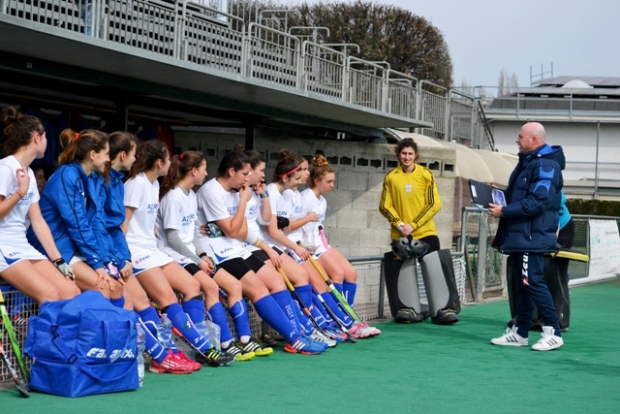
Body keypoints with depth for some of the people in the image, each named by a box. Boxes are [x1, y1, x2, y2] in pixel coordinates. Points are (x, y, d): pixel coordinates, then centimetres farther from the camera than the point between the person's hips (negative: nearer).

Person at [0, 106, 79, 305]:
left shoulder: (29, 174, 14)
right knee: (50, 296, -25)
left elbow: (38, 222, 13)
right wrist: (20, 192, -20)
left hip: (22, 246, 8)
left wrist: (59, 260, 8)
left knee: (72, 293, -8)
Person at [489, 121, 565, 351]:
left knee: (534, 283, -11)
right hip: (518, 236, 10)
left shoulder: (546, 165, -15)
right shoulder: (526, 162, 18)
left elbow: (537, 202, -23)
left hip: (532, 237, -10)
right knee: (522, 285, 13)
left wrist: (504, 211, -20)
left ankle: (553, 333, -7)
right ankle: (520, 332, 19)